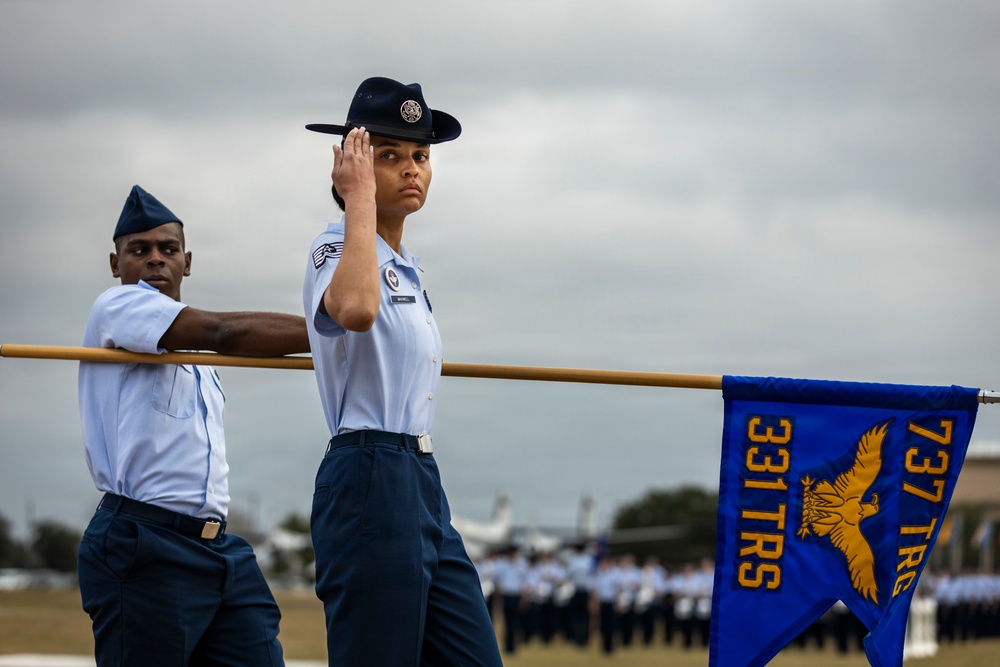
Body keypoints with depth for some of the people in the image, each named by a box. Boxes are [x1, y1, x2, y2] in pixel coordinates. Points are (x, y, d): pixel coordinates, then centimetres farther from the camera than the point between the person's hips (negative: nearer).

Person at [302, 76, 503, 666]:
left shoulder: (406, 265, 20)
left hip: (423, 484, 9)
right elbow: (356, 308, -33)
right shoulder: (338, 248, -8)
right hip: (369, 483, -9)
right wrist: (361, 197, -22)